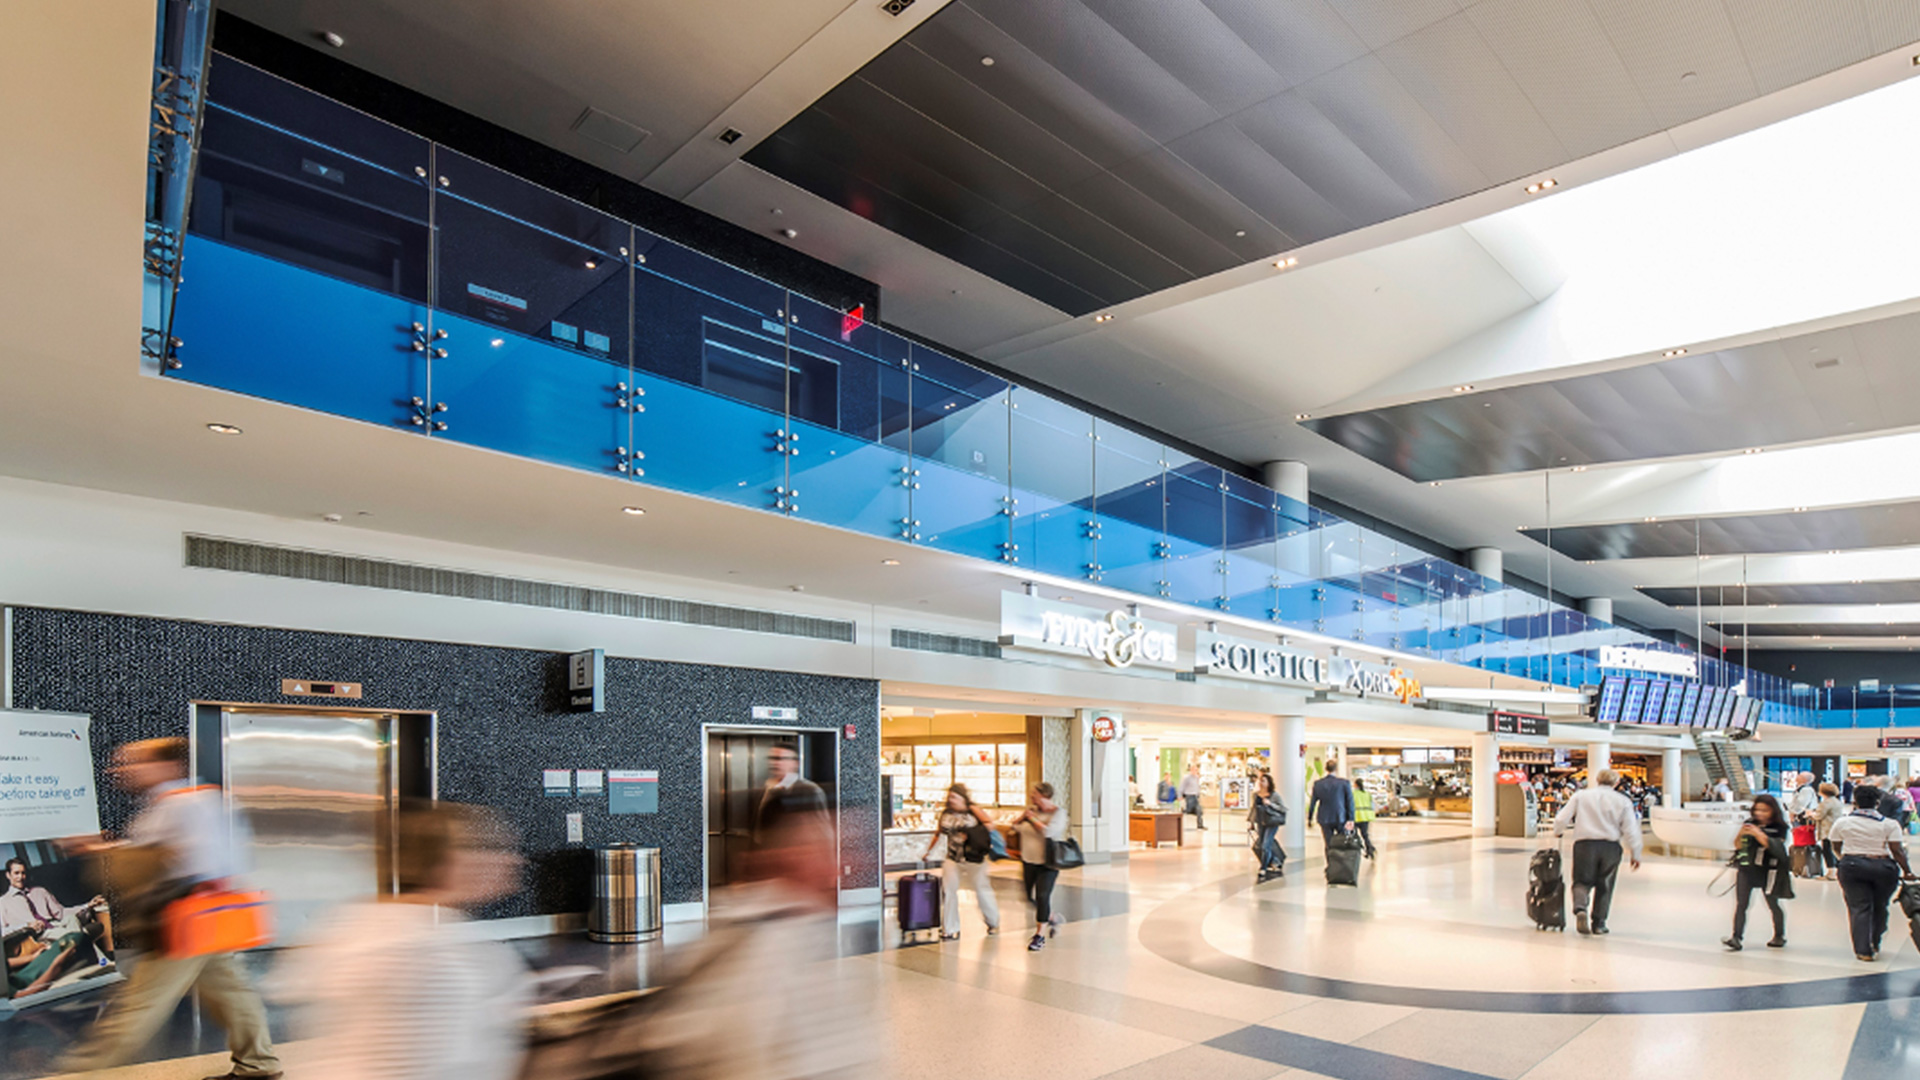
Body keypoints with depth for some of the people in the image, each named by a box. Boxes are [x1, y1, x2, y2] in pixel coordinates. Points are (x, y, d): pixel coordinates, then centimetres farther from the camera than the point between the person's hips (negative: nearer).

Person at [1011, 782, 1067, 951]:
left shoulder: (1058, 813, -12)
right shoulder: (1032, 809, 4)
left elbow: (1048, 831, -27)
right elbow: (1015, 825, 10)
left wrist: (1032, 818, -16)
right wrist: (1023, 816, -8)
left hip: (1048, 862, -6)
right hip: (1029, 860, 6)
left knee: (1042, 896, -10)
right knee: (1031, 897, 12)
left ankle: (1040, 935, 3)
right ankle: (1052, 917, 37)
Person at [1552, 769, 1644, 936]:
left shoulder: (1581, 795, 5)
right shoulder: (1623, 801, 6)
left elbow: (1561, 819, 1)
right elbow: (1631, 831, 3)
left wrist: (1557, 832, 22)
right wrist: (1635, 854, 14)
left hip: (1585, 844, -1)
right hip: (1611, 846, 1)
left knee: (1582, 881, 6)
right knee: (1604, 886, 14)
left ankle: (1580, 908, -22)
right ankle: (1598, 923, 17)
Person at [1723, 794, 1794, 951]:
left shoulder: (1779, 828, -3)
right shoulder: (1750, 823, 7)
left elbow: (1774, 847, -17)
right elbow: (1738, 846, 8)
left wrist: (1759, 834, -27)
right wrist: (1741, 835, -11)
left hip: (1768, 871, -2)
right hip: (1746, 868, 3)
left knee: (1773, 903, 13)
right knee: (1741, 904, -4)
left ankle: (1779, 935, 36)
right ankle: (1736, 938, -5)